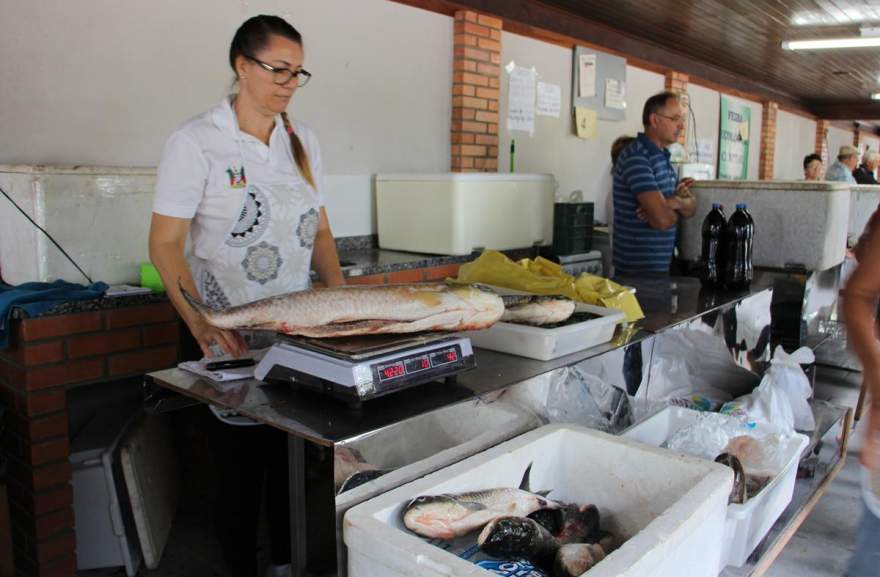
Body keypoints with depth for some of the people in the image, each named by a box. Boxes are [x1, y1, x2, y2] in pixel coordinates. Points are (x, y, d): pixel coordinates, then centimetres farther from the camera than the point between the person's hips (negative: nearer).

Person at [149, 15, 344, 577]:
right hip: (231, 334, -4)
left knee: (296, 456, 12)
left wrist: (341, 291, -3)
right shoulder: (197, 141, -9)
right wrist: (200, 321, -23)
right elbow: (165, 243, -10)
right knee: (242, 460, 6)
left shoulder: (303, 140, 7)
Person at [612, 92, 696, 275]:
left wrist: (676, 202, -12)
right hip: (639, 268, -9)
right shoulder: (636, 157, -17)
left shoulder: (662, 157, 13)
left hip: (661, 265, 9)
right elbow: (662, 219, -25)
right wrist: (678, 210, -3)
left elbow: (691, 207, 10)